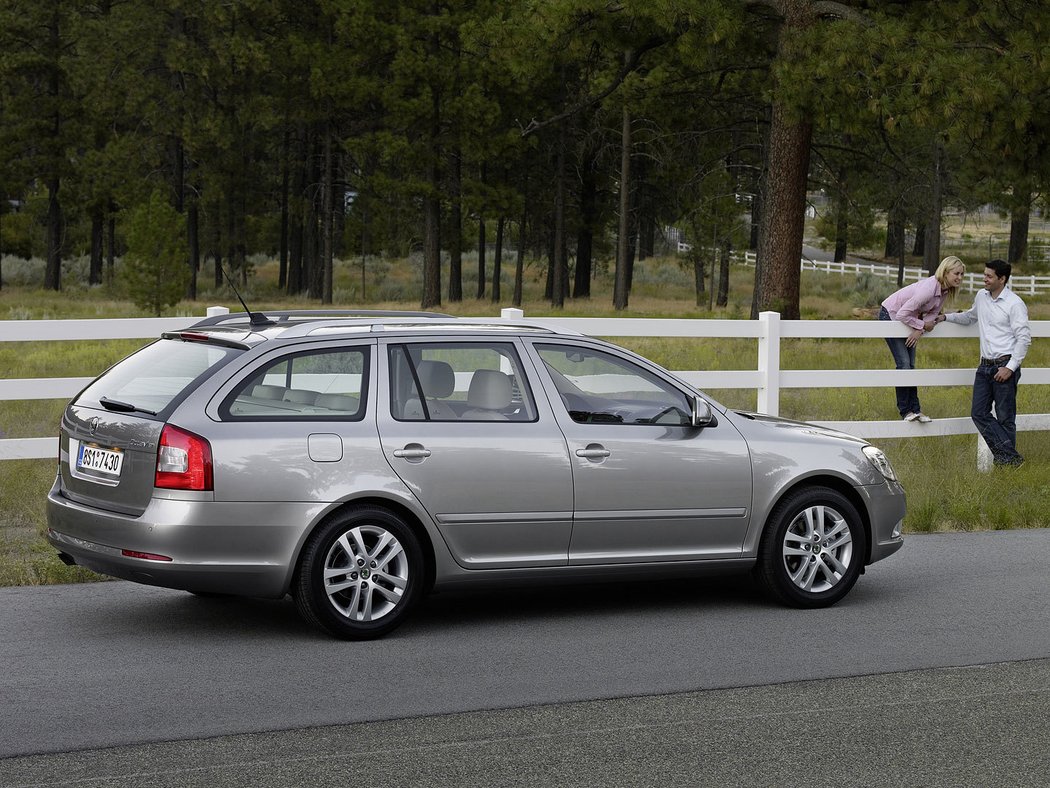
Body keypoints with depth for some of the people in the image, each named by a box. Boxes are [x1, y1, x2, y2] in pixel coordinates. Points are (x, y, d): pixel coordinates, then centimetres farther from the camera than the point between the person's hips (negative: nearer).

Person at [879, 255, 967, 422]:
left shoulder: (946, 291, -9)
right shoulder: (929, 288, -35)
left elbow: (932, 314, -3)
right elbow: (902, 314, -33)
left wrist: (919, 330, -21)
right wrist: (922, 325, -21)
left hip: (906, 318, 8)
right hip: (890, 315, -8)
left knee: (910, 365, 6)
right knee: (904, 364, -11)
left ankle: (915, 409, 7)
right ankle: (905, 410, -4)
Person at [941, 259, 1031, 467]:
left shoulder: (1014, 304, -10)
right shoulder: (982, 296, 12)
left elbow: (1024, 338, -12)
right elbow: (970, 317, 35)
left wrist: (1010, 367, -16)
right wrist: (946, 317, 25)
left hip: (1004, 366, -8)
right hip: (985, 366, 8)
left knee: (1005, 417, -3)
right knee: (979, 412, 0)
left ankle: (1008, 458, 7)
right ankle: (1008, 454, -1)